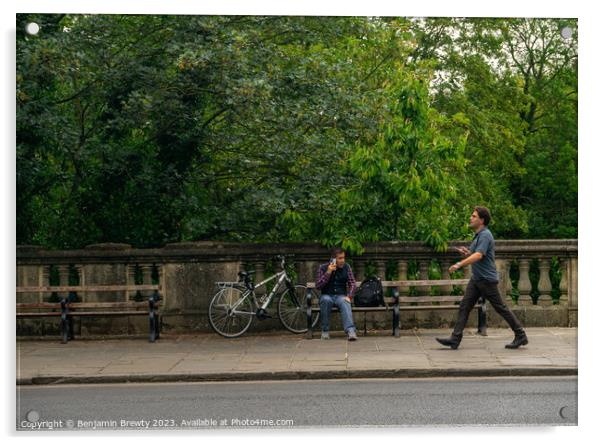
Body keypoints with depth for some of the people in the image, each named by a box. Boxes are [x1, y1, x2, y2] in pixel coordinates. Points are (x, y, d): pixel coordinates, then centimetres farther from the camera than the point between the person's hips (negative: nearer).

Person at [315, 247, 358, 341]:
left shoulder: (346, 267, 5)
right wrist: (328, 272, -17)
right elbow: (318, 286, -8)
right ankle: (325, 331, -22)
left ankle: (350, 331, -52)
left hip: (341, 296, 1)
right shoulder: (323, 267, -1)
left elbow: (352, 283, 4)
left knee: (345, 303, -34)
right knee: (326, 300, -36)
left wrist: (349, 296, -14)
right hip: (327, 295, -1)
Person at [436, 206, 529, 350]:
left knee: (500, 308, 0)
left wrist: (459, 264, -37)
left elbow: (479, 255, -31)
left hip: (487, 279, -9)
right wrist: (468, 253, 7)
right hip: (476, 279, 9)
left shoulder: (485, 235, -17)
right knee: (464, 306, 0)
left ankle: (520, 335, 11)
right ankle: (455, 339, -3)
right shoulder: (478, 235, 15)